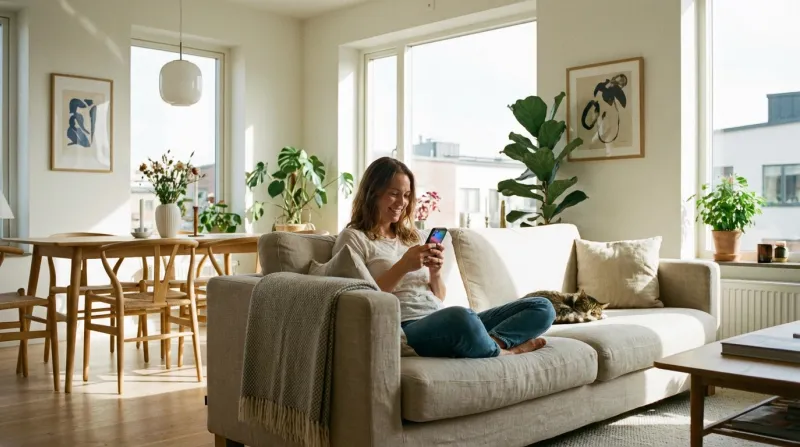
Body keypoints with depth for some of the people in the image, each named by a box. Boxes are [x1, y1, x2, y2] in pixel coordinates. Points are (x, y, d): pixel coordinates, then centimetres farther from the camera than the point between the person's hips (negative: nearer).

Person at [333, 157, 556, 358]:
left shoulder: (411, 236, 25)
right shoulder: (353, 238, 5)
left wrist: (435, 271, 0)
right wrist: (403, 266, -13)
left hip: (443, 322, 8)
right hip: (404, 330, -7)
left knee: (542, 308, -4)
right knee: (460, 315, -42)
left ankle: (493, 342, -27)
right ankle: (503, 351, -13)